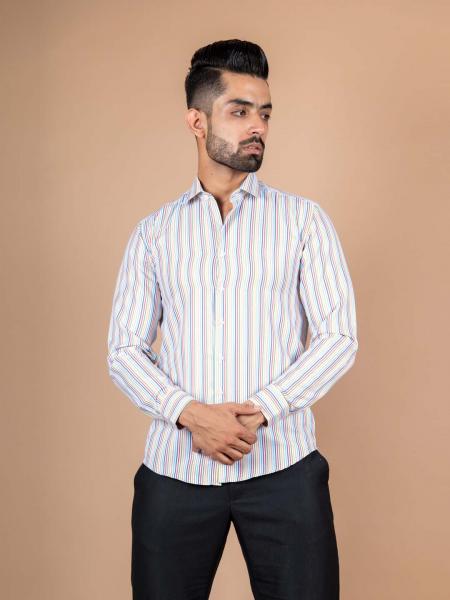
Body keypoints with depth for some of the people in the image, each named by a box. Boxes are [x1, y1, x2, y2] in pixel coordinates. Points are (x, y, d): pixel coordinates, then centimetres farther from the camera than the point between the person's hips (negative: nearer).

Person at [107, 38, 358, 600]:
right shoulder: (153, 232, 8)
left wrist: (256, 412, -14)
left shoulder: (303, 218, 4)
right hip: (174, 469, 1)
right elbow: (123, 350, 3)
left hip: (283, 467, -1)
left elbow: (339, 337, -2)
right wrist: (193, 414, -14)